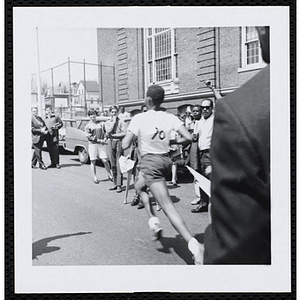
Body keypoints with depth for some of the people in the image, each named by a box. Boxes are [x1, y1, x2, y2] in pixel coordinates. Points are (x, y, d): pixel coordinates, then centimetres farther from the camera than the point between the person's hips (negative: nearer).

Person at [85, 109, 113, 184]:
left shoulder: (101, 124, 11)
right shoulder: (88, 126, 4)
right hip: (92, 145, -1)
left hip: (101, 144, 1)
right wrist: (99, 140, -14)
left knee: (105, 160, -2)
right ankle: (95, 177, 14)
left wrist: (105, 139, -8)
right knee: (93, 161, 3)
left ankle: (109, 175, 15)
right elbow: (89, 137, -6)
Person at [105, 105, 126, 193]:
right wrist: (114, 121, -1)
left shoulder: (121, 121, 4)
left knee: (119, 164, -8)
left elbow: (124, 133, -7)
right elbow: (108, 131, -4)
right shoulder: (107, 122, 15)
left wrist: (113, 135, -8)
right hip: (110, 143, 4)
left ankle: (119, 185, -7)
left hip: (119, 142, -4)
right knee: (113, 165, 5)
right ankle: (115, 184, 13)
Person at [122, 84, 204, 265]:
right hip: (165, 160, 7)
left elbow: (125, 145, -12)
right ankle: (153, 220, 21)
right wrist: (171, 141, 11)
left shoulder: (139, 119, -10)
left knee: (168, 207, -6)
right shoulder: (170, 118, 1)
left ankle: (194, 245, -13)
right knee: (140, 186, 30)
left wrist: (131, 134, 10)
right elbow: (188, 137, -7)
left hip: (150, 162, -6)